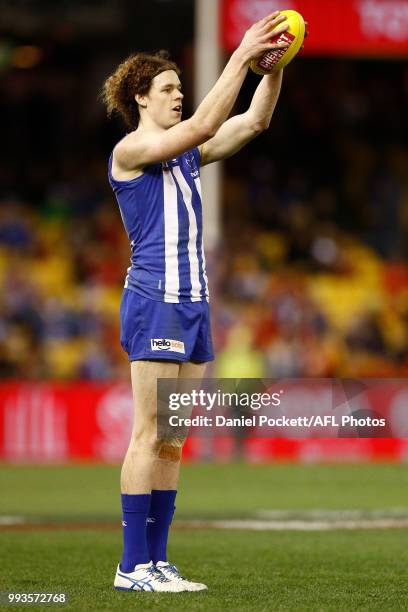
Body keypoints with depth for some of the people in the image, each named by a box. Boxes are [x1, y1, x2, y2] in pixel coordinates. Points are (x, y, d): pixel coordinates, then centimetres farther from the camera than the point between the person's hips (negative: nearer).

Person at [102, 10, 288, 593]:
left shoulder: (185, 154, 17)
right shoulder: (130, 150, -5)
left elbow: (253, 122, 15)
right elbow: (203, 124, -18)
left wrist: (274, 64, 2)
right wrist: (241, 56, -17)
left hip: (193, 303, 8)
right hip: (154, 300, -8)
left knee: (172, 440, 6)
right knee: (150, 434, -10)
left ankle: (157, 561, 8)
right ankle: (133, 565, -8)